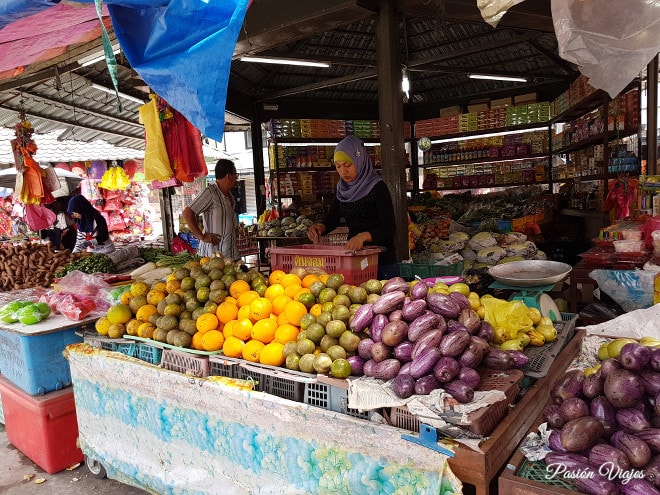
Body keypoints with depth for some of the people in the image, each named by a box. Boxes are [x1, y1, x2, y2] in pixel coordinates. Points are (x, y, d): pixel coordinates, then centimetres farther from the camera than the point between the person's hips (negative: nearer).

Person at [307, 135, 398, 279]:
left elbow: (389, 227, -20)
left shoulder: (377, 187, -12)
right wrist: (320, 228, -13)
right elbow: (331, 219, 9)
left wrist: (363, 236, -37)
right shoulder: (342, 190, 7)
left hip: (382, 260, -6)